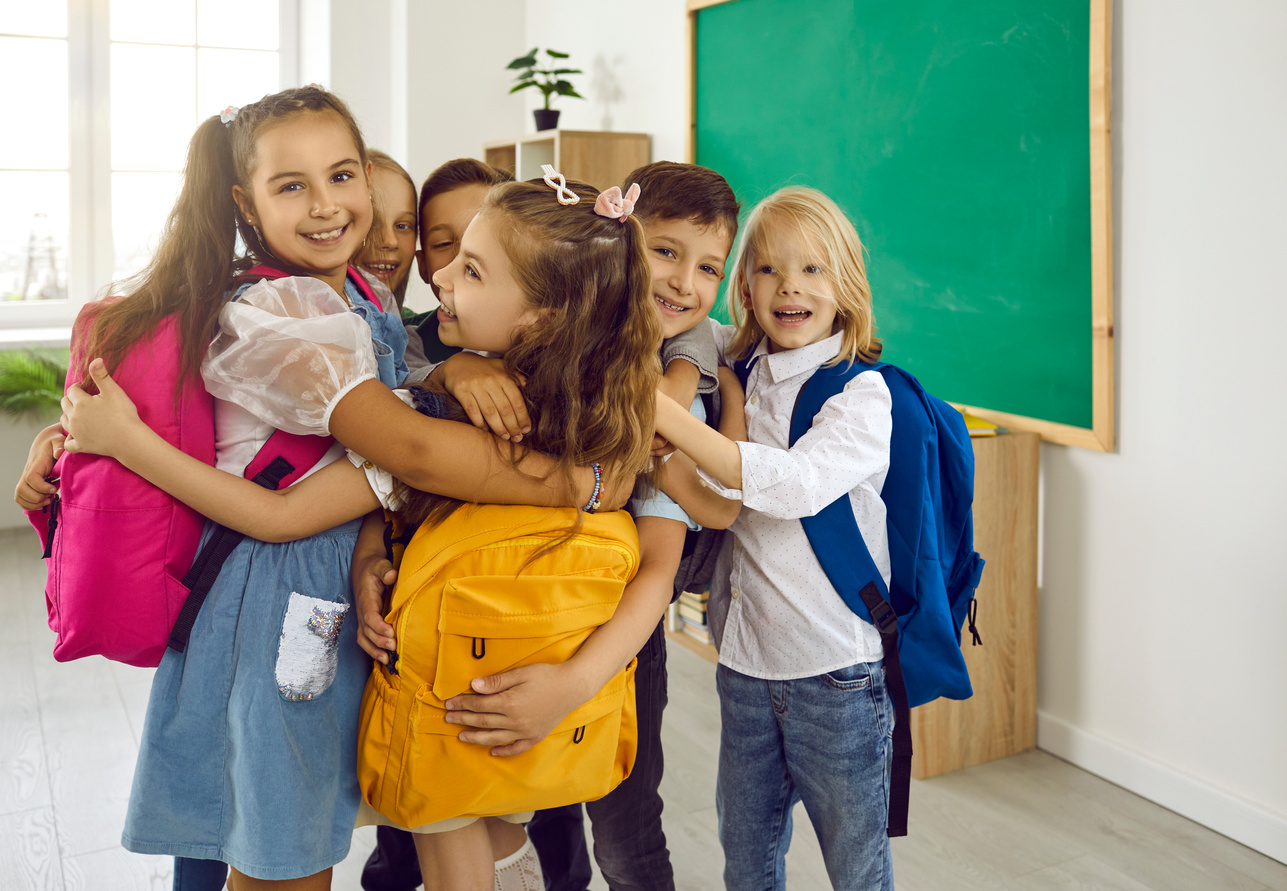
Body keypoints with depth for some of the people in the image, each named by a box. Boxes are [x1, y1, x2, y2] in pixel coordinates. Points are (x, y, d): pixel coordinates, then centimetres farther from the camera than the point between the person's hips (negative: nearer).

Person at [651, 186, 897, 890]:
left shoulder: (863, 392, -12)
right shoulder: (738, 367, 3)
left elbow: (795, 485, -28)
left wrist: (662, 412, -30)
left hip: (837, 670, -5)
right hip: (745, 658, 5)